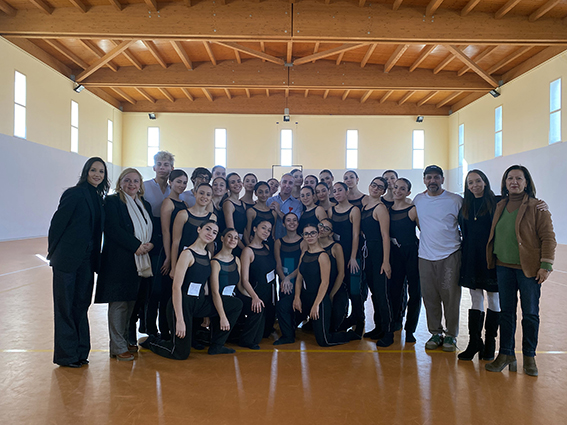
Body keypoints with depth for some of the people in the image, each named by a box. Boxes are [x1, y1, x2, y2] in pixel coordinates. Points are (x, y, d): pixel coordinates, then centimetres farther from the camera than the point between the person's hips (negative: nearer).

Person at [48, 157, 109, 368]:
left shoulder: (98, 198, 11)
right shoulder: (74, 193, -10)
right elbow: (57, 223, -10)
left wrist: (95, 258, 9)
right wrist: (54, 253, -4)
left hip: (86, 260, 7)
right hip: (67, 259, -7)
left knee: (81, 305, 13)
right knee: (65, 306, 5)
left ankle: (80, 351, 24)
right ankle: (66, 355, 16)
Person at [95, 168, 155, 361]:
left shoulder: (145, 205, 16)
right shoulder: (112, 202, -3)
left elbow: (153, 231, 15)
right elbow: (113, 229, -14)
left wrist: (150, 244, -6)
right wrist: (136, 245, -17)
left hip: (139, 262, 6)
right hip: (118, 261, -6)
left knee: (131, 302, 12)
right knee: (118, 303, -2)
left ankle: (125, 340, 25)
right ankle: (118, 347, 6)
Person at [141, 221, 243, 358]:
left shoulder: (208, 255, 8)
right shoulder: (188, 254, -15)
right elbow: (177, 286, -19)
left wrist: (208, 313, 14)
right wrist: (180, 320, -22)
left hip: (200, 302, 8)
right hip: (183, 303, -8)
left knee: (236, 304, 1)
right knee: (181, 354, -3)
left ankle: (216, 345, 10)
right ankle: (150, 341, 24)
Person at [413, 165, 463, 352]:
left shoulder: (456, 200, -2)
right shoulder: (418, 200, 7)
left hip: (450, 255, -3)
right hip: (425, 255, 3)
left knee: (450, 297, 1)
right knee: (430, 297, 7)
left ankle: (451, 335, 17)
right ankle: (435, 333, 22)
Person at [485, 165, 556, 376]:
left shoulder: (536, 207, -4)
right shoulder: (500, 206, 10)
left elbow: (548, 237, -7)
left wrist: (546, 265, -12)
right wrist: (493, 261, 9)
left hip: (529, 269, -4)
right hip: (504, 267, 4)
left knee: (530, 314, 6)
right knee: (506, 311, 9)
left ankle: (529, 357, 22)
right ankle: (506, 354, 20)